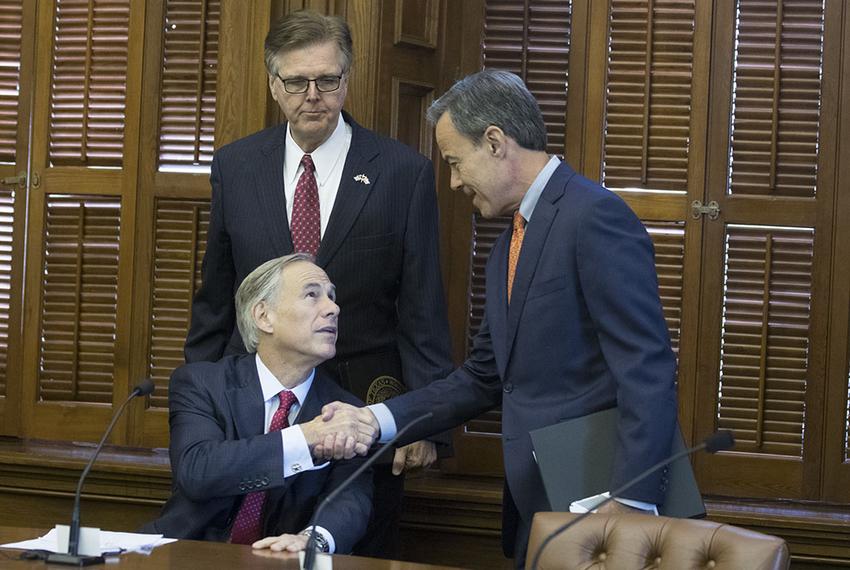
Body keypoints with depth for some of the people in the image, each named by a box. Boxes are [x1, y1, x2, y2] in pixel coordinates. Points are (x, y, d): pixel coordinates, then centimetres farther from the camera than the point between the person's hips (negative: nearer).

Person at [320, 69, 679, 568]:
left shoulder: (596, 217, -13)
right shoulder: (508, 248, 16)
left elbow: (647, 371, -19)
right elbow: (485, 378, 18)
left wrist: (632, 504, -24)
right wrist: (378, 419, 7)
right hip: (534, 509, 8)